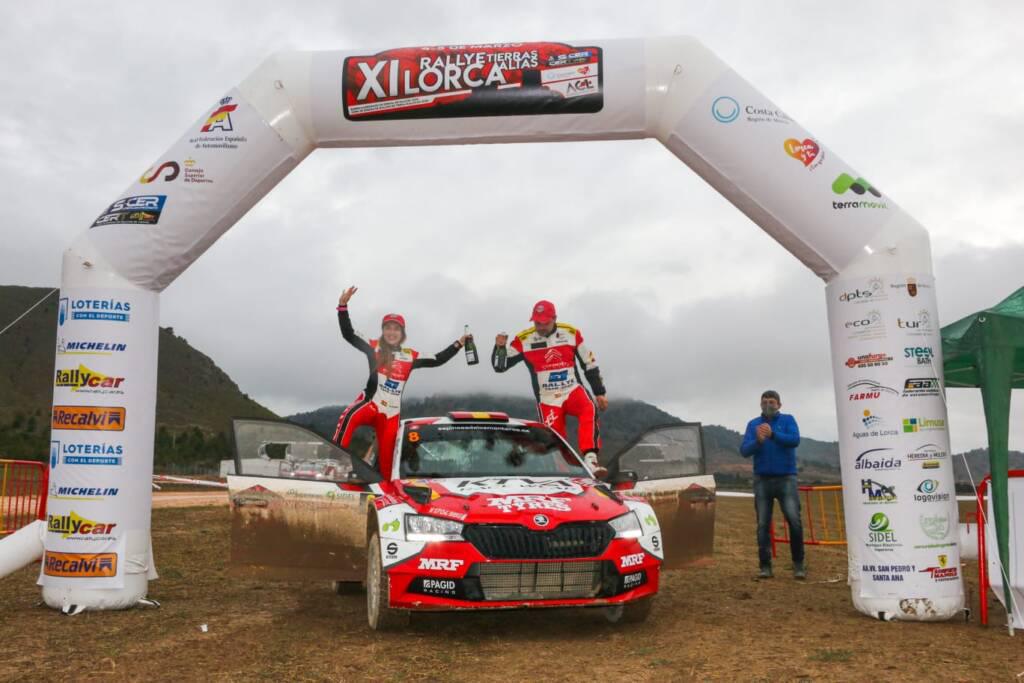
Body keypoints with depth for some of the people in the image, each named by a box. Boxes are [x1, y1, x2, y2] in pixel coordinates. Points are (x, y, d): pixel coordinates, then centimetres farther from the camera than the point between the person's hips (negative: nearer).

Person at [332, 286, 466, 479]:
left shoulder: (411, 356, 11)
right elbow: (348, 334, -6)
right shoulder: (373, 347, 3)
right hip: (371, 402, -3)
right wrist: (343, 306, -18)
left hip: (392, 413, 3)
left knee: (387, 459, 5)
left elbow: (437, 360, 15)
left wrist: (458, 344, 9)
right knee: (349, 417, -37)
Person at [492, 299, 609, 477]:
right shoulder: (524, 340, -5)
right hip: (547, 399, 0)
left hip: (573, 391, 0)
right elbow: (499, 366, -3)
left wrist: (600, 393, 9)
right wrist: (500, 347, -23)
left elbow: (590, 364, 8)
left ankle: (590, 459, -36)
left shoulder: (571, 334, -1)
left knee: (590, 411, -30)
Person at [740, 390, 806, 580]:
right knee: (763, 524, 2)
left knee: (794, 520, -9)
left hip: (786, 478, -2)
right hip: (762, 480, 2)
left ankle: (798, 565, 3)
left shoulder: (788, 420, 4)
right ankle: (765, 566, 7)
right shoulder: (753, 424, 7)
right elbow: (744, 450, -2)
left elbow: (795, 440, -13)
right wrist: (758, 440, -22)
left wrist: (773, 434, -27)